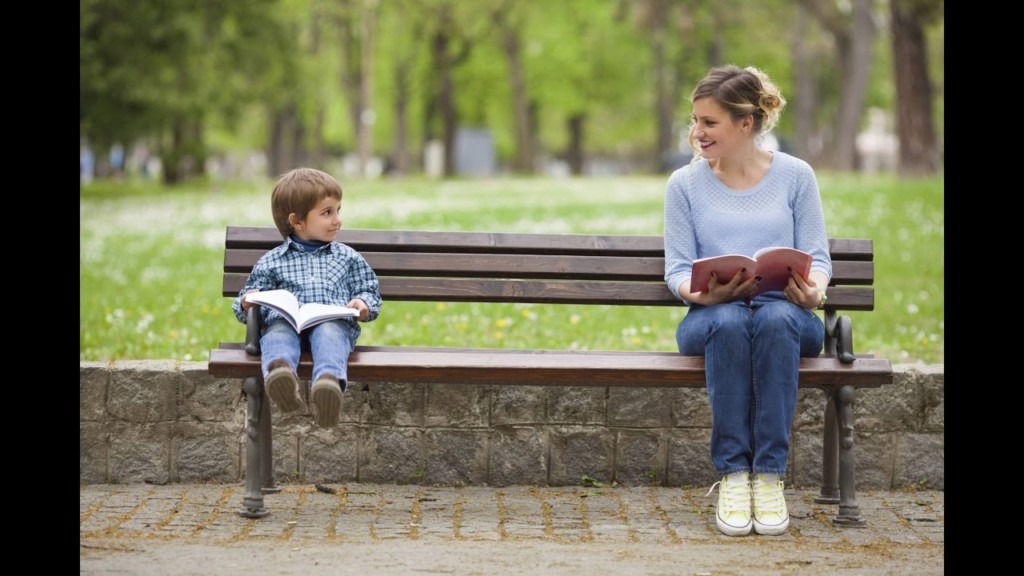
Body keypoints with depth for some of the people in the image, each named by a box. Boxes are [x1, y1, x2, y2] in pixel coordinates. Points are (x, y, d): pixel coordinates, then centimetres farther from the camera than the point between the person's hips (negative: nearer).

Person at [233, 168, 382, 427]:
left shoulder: (348, 258, 27)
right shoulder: (271, 261, 24)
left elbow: (369, 291, 24)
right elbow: (244, 307, 23)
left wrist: (364, 305, 0)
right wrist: (246, 304, -2)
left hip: (333, 320, 0)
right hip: (285, 320, 0)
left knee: (329, 335, -38)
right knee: (277, 335, -37)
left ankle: (329, 380, -69)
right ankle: (279, 371, -71)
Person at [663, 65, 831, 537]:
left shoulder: (795, 176, 9)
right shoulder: (685, 184, 10)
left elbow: (817, 256, 5)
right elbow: (677, 268, 5)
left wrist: (813, 291, -19)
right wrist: (704, 292, -19)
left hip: (785, 314, 0)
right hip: (711, 318, 0)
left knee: (776, 318, -38)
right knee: (728, 322, -38)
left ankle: (769, 475, -34)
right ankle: (731, 475, -34)